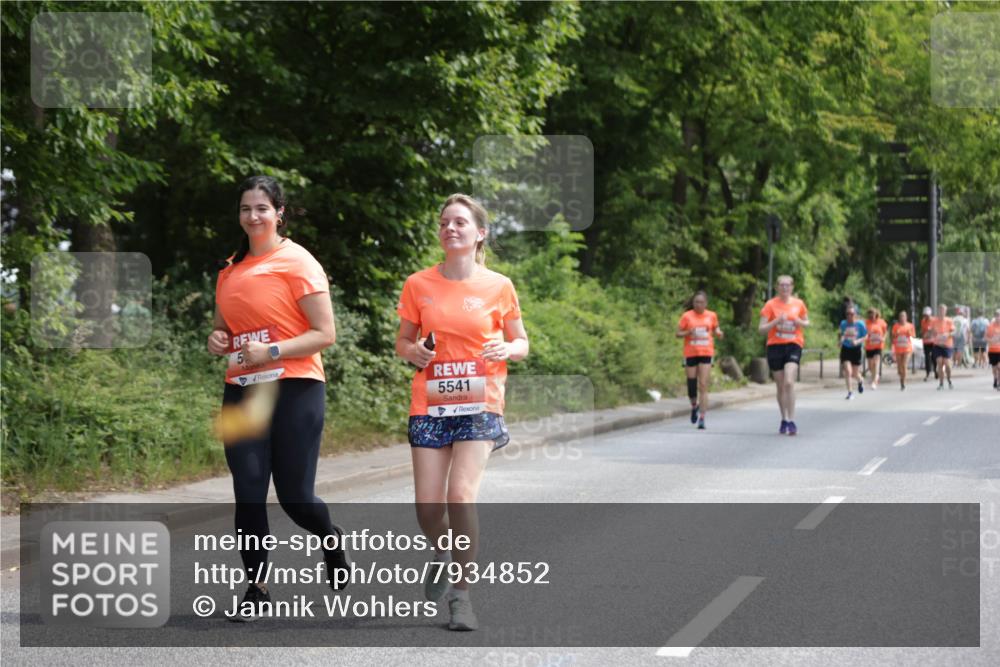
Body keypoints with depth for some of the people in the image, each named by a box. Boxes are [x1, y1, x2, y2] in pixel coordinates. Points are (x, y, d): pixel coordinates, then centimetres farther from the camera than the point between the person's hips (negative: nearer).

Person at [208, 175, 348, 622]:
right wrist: (217, 339, 3)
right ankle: (256, 587, 9)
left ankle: (331, 539, 31)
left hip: (295, 389, -5)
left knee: (295, 496, -1)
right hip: (242, 390, 5)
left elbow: (325, 334, -9)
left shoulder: (297, 262, -5)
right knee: (248, 494, -1)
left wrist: (271, 352, -19)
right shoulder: (231, 270, 13)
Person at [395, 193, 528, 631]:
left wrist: (506, 349, -13)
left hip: (478, 404, -2)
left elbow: (521, 343, 10)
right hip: (430, 405, 2)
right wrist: (414, 352, -11)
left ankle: (461, 594, -5)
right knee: (428, 507, -1)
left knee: (462, 494, -17)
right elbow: (403, 342, 12)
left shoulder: (498, 287, 0)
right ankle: (444, 554, 34)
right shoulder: (418, 285, 3)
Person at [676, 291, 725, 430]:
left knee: (703, 386, -7)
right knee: (691, 386, 4)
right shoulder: (687, 316, 0)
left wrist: (718, 332, -3)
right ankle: (694, 406, 36)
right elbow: (678, 333, 2)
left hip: (706, 354, 0)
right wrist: (688, 333, -18)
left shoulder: (712, 316, 5)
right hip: (690, 354, 0)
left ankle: (702, 418, -7)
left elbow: (715, 330, 20)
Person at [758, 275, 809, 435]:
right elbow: (761, 328, -2)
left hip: (793, 345, -1)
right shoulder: (771, 305, -1)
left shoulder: (799, 303, 4)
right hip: (775, 346, 1)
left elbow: (806, 323, 19)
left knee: (789, 382, -19)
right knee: (780, 386, 8)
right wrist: (776, 321, -18)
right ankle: (784, 420, 23)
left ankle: (791, 421, -15)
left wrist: (800, 322, -5)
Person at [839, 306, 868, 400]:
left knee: (855, 374, 7)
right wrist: (841, 340, -5)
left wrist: (857, 341, -19)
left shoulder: (860, 324, -8)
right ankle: (850, 392, -4)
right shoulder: (843, 323, -1)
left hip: (856, 349, -1)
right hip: (845, 349, 1)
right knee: (848, 371, -15)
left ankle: (860, 381, 44)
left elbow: (866, 337, -2)